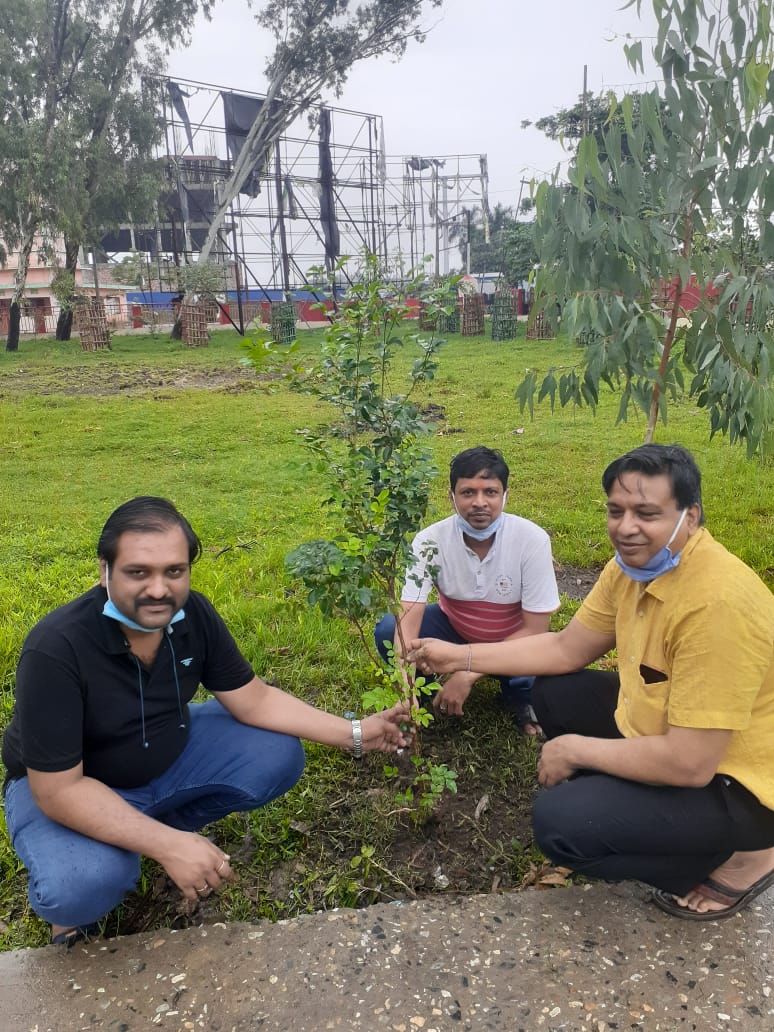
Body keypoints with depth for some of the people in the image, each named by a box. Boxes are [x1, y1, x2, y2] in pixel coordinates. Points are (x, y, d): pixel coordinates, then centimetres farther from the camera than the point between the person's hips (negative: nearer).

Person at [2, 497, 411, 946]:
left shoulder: (194, 614, -17)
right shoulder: (56, 649, -33)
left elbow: (254, 700, -9)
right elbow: (58, 789, -30)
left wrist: (355, 733, -16)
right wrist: (168, 847, -35)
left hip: (170, 753, 6)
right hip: (68, 784, -5)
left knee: (278, 756, -10)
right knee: (83, 887, -34)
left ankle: (164, 822, 10)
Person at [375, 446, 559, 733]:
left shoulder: (533, 540, -28)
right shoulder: (430, 541, -25)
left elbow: (535, 630, -23)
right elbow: (408, 618, -30)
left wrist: (469, 674, -31)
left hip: (513, 638, -1)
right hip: (453, 626, 2)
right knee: (387, 631, -24)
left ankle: (518, 698, 5)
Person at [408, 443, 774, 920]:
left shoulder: (717, 603, -32)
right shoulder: (636, 562, -5)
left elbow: (689, 763, -31)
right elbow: (566, 650, 5)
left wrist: (574, 749, -18)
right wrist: (459, 656, 0)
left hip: (732, 784, -8)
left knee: (560, 821, -20)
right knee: (555, 692, 9)